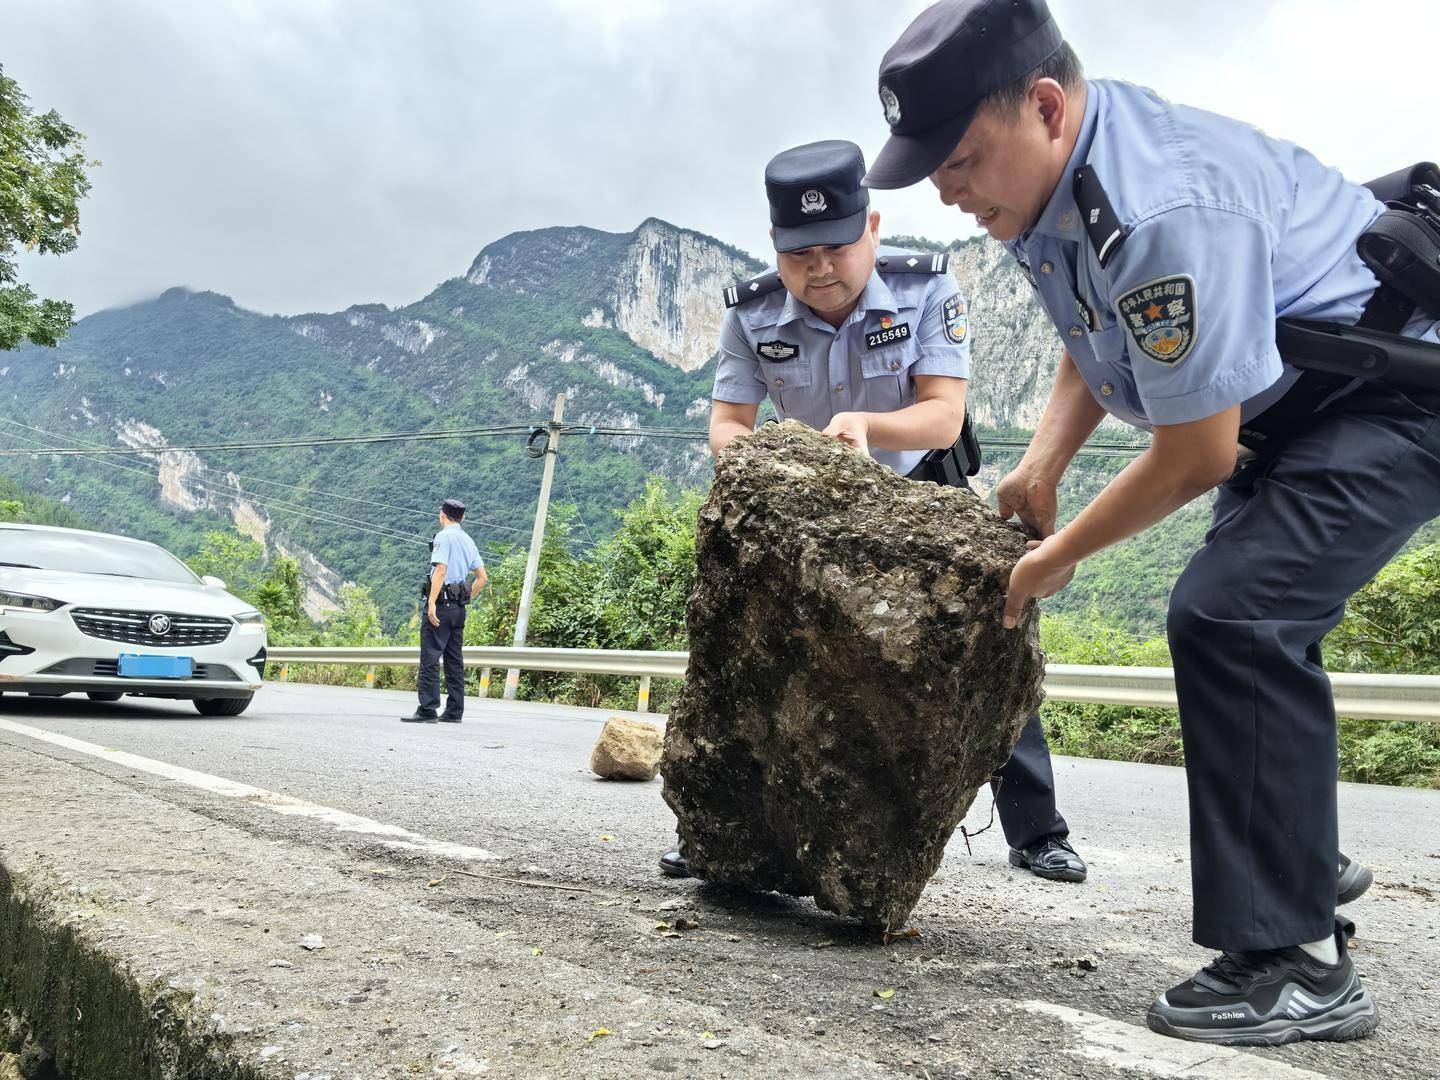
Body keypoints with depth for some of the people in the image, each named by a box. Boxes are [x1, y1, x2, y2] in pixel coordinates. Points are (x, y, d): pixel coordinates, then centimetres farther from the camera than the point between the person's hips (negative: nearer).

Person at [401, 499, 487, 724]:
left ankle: (427, 710, -10)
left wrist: (432, 603, -23)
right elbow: (482, 577, 18)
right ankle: (454, 711, 12)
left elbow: (440, 570, -19)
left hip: (440, 603, -8)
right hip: (459, 608, 8)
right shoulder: (468, 540, 17)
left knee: (430, 658, -7)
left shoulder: (443, 537, -7)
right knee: (455, 661, 10)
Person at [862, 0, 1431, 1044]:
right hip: (1289, 402, 10)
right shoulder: (1047, 173, -4)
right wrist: (1043, 464, -2)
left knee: (1229, 614, -25)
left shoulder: (1162, 210, -35)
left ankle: (1297, 963, -15)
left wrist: (1059, 556, -15)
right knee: (1251, 617, 20)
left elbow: (1196, 455, -28)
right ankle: (1307, 859, 41)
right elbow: (1096, 342, 11)